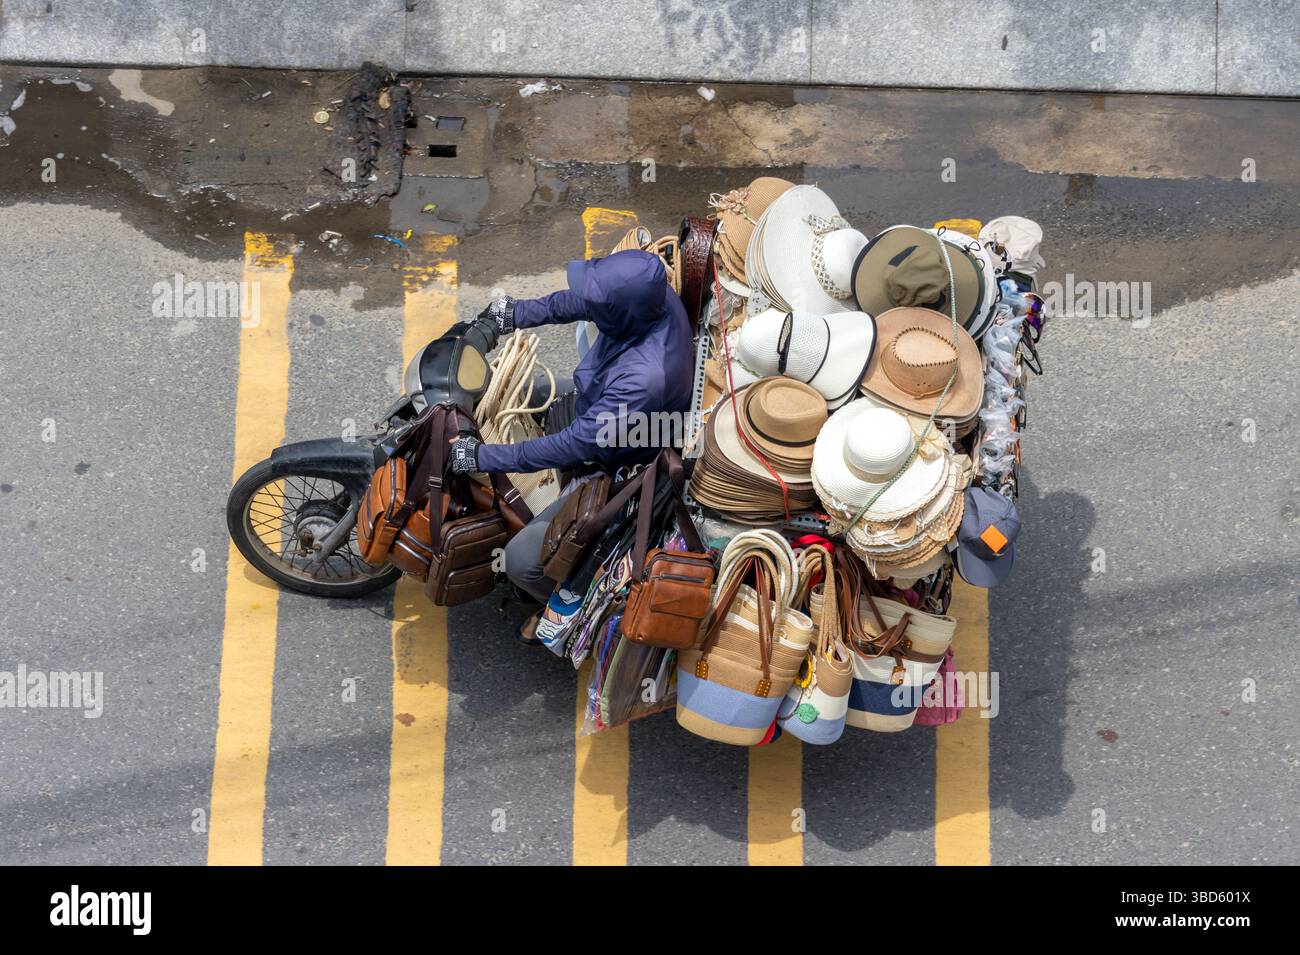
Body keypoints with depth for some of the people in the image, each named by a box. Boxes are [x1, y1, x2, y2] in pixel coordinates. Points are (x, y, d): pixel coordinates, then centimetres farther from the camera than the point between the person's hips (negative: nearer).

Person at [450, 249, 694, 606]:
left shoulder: (646, 378, -43)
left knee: (522, 559, -14)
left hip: (618, 472, -9)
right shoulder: (652, 295, -20)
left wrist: (483, 457, -28)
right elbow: (576, 302, 3)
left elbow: (578, 445, -34)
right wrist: (517, 313, 8)